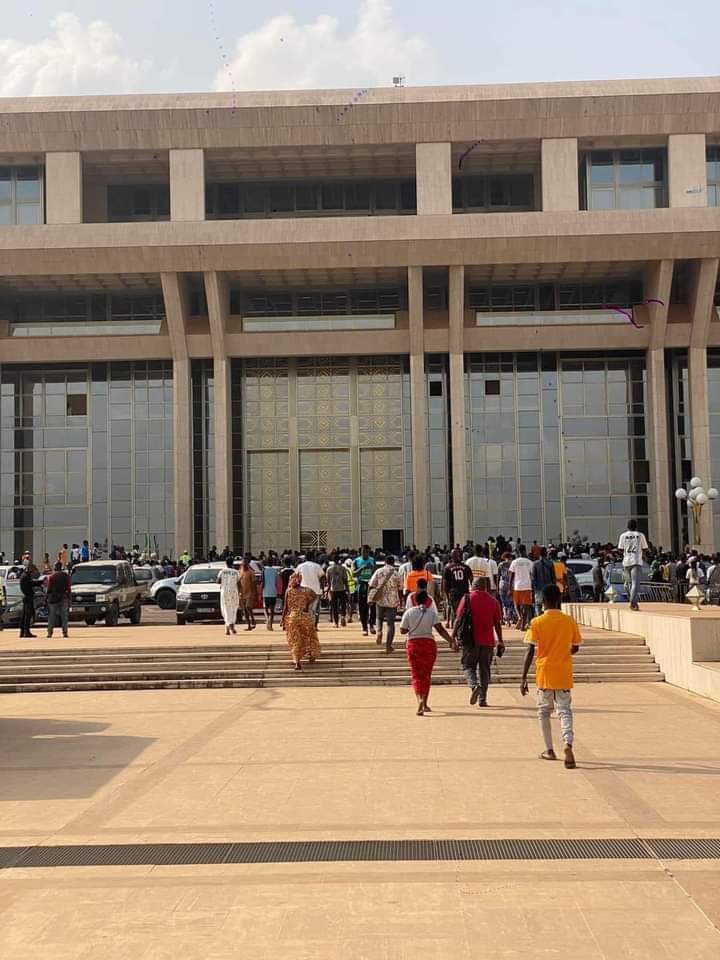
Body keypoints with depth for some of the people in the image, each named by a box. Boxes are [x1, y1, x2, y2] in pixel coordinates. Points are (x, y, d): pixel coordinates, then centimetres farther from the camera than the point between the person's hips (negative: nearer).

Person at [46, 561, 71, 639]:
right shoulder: (66, 576, 1)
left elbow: (49, 588, -4)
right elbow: (68, 588, 1)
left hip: (53, 598, -1)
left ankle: (50, 632, 1)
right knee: (64, 616, 5)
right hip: (63, 598, 1)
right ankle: (65, 632, 0)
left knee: (51, 616, 5)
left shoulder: (51, 576, -4)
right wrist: (69, 597, 6)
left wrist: (47, 597, 4)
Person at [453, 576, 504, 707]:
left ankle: (474, 686, -19)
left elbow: (459, 619, -6)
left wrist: (453, 635, 2)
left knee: (468, 666, 8)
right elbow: (497, 624, 6)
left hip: (471, 639, -2)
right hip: (488, 641, 2)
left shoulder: (467, 598, -3)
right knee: (484, 669, 11)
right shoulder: (493, 601, 5)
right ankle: (482, 699, 9)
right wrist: (500, 641, 14)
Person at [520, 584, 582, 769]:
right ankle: (568, 745, -21)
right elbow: (575, 648, 9)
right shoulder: (570, 621, -1)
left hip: (544, 675, -1)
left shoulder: (537, 623, -7)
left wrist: (524, 678, -6)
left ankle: (549, 750, 21)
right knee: (565, 711, 3)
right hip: (564, 675, 1)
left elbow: (530, 652, -9)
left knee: (544, 711, 16)